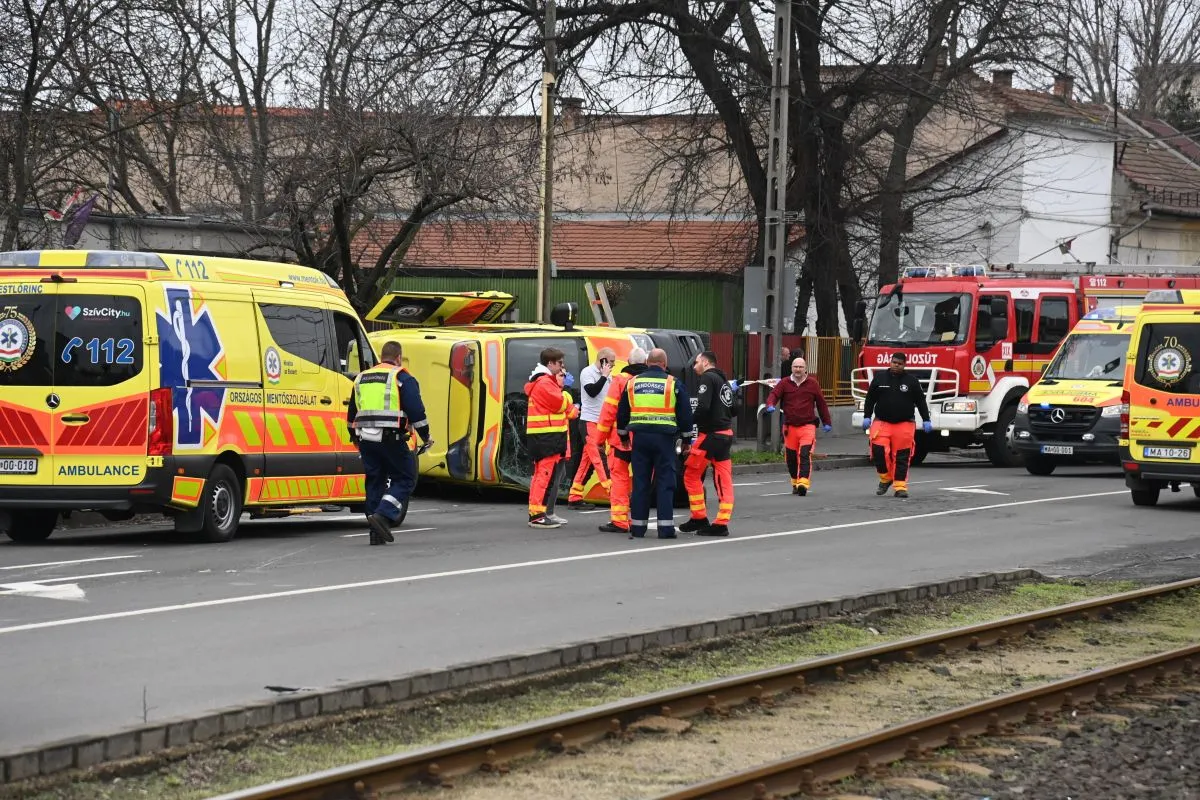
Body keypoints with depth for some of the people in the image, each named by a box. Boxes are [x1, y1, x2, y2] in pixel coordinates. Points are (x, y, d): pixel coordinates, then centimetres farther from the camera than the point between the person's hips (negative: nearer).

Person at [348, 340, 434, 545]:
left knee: (375, 481, 13)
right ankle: (383, 515, -17)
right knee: (405, 479, 3)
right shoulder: (402, 378, -1)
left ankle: (377, 532, 12)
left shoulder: (361, 378, 19)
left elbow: (352, 413, 26)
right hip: (390, 439, -6)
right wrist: (426, 437, 3)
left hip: (365, 438, 6)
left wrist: (355, 438, 39)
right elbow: (416, 410, -8)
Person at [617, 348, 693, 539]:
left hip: (640, 437, 2)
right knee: (665, 483, 1)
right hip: (664, 437, -2)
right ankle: (666, 527, -3)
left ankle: (637, 527, 7)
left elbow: (622, 413, 14)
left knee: (640, 482, 6)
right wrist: (686, 440, 11)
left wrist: (624, 436, 26)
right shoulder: (674, 384, 0)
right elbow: (685, 414, 2)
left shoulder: (633, 383, 8)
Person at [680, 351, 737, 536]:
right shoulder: (724, 380, 17)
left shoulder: (708, 378, -10)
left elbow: (703, 407, -22)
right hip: (726, 435, 8)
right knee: (723, 480, 4)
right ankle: (721, 523, 1)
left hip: (710, 434, -8)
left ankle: (699, 519, 5)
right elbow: (733, 409, 21)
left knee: (691, 475, 4)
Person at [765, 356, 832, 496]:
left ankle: (803, 483, -27)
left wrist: (826, 423, 11)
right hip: (789, 426, 3)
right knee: (791, 457, 9)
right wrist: (771, 405, -31)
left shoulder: (812, 384, 4)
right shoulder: (785, 383, 5)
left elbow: (821, 403, 10)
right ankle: (795, 483, 26)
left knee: (805, 455, -17)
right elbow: (774, 394, -7)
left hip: (807, 426, -2)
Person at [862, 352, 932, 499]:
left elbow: (921, 401, 5)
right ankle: (885, 478, 11)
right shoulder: (880, 378, 6)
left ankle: (900, 486, 4)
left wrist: (926, 420, 0)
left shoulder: (912, 381, 4)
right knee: (879, 452, -12)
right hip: (882, 423, 1)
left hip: (904, 425, -1)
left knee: (901, 457, -1)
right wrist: (867, 417, 3)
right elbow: (870, 399, 10)